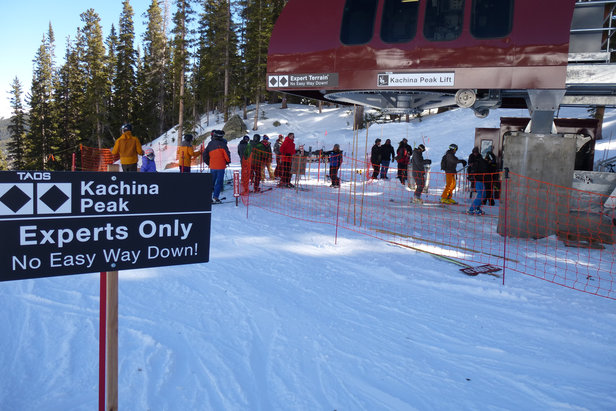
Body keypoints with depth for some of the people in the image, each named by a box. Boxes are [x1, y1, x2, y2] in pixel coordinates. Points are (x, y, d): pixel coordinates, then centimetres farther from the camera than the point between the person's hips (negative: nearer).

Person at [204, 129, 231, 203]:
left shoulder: (210, 144, 7)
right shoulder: (222, 144, -10)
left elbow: (205, 154, 12)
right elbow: (227, 154, -9)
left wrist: (208, 163, 23)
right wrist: (228, 161, 9)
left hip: (212, 166, 5)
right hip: (220, 166, -5)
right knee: (219, 182, 1)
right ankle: (215, 198, -3)